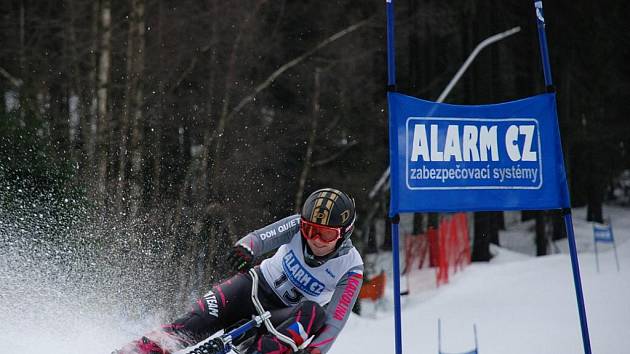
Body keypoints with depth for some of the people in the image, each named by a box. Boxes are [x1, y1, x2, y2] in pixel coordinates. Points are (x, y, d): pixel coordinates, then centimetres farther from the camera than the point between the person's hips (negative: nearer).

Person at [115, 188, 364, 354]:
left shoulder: (351, 269, -19)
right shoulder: (299, 225, -16)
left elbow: (335, 321, -22)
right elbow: (261, 237, -30)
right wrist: (246, 248, -53)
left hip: (286, 315, 0)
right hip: (257, 285, 1)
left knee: (314, 313, -35)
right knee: (200, 319, -24)